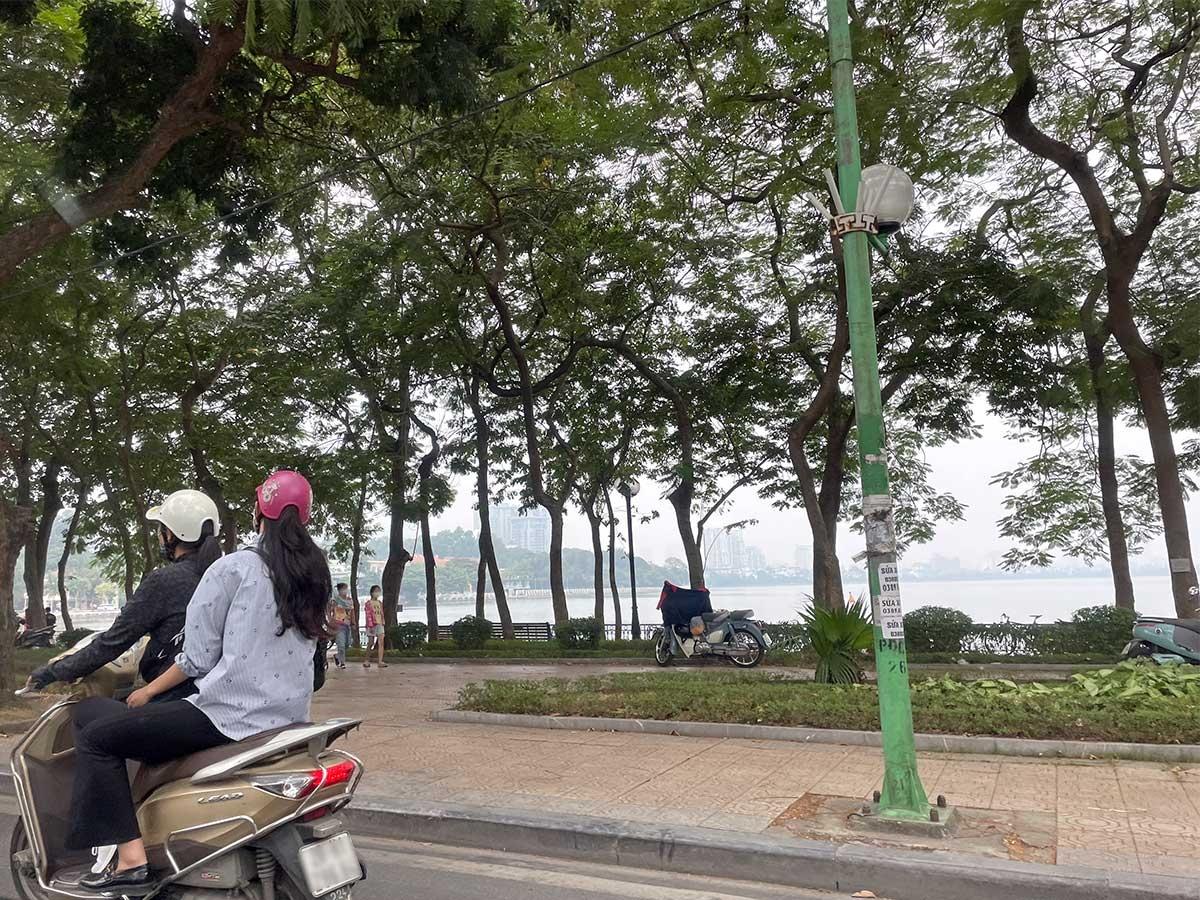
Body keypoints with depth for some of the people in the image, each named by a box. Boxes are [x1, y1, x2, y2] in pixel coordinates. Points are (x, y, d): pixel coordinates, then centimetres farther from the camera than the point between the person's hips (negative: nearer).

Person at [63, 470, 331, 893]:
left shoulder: (234, 567, -9)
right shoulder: (315, 571, 9)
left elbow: (198, 657, -7)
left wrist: (148, 691, 7)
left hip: (231, 713, -8)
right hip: (290, 715, 8)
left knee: (96, 732, 6)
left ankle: (131, 858, -1)